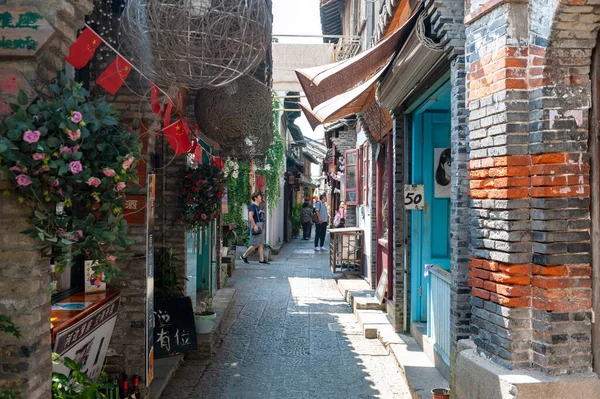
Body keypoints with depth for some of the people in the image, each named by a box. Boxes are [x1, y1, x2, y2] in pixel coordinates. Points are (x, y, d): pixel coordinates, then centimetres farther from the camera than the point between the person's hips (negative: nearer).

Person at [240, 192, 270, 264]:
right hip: (256, 226, -10)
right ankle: (244, 256, 7)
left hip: (260, 226, 10)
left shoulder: (258, 207, 17)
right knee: (255, 245, -7)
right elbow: (250, 216, -20)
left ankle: (262, 260, 7)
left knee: (260, 244, 6)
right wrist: (254, 225, -25)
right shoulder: (253, 206, -11)